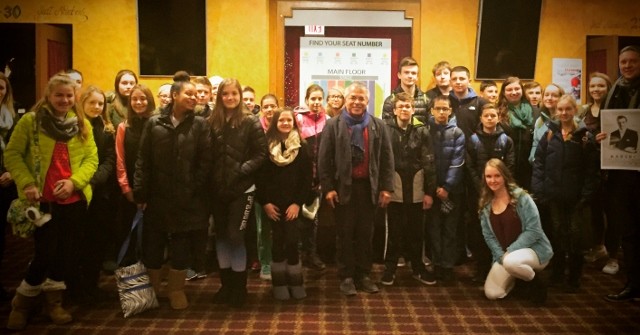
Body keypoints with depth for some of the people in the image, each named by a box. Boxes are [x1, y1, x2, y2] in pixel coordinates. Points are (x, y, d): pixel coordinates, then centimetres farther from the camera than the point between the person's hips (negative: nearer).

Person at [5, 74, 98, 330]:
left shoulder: (82, 124, 7)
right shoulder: (30, 121, -3)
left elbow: (91, 158, 4)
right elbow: (12, 155, -3)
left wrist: (74, 181, -12)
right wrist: (26, 183, -16)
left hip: (73, 199, 3)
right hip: (41, 200, -3)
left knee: (64, 251, 11)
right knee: (44, 252, -3)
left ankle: (53, 300, 29)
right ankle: (22, 301, 21)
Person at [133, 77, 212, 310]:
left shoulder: (200, 125, 1)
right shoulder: (154, 123, 4)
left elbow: (205, 162, -3)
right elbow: (143, 161, 2)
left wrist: (194, 189, -10)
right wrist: (140, 193, -4)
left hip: (188, 199, -1)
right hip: (157, 197, 1)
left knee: (182, 248, 6)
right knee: (152, 246, 9)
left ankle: (176, 290, 25)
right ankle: (151, 290, 28)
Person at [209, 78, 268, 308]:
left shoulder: (251, 121, -4)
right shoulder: (213, 122, 5)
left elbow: (261, 153, -7)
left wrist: (241, 171, -15)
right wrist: (211, 178, -4)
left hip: (242, 189, -4)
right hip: (218, 189, 4)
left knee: (235, 236, -3)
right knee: (221, 236, 11)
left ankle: (239, 288, 14)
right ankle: (226, 285, 26)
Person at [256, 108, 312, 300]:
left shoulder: (301, 146, 2)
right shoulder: (267, 145, 2)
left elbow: (307, 177, 0)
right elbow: (260, 176, 2)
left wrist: (298, 202, -8)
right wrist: (264, 202, -5)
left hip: (293, 203, 0)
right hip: (272, 204, 0)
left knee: (292, 242, -5)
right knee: (277, 242, 3)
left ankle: (295, 283, 8)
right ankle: (280, 285, 13)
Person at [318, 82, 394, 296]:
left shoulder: (378, 125, 6)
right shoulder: (333, 125, -1)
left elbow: (387, 158, 5)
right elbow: (323, 159, -3)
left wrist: (387, 187, -1)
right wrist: (327, 188, -9)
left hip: (369, 186, 2)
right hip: (343, 187, -2)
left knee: (366, 233, 9)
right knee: (345, 233, 5)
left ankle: (364, 275, 21)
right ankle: (346, 277, 15)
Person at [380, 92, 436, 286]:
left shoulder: (422, 131, 1)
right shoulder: (387, 130, -1)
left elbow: (429, 163, 0)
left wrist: (429, 191, -3)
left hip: (416, 190, 1)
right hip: (394, 190, -1)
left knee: (416, 231, 11)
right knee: (394, 231, 7)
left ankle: (418, 267, 26)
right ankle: (390, 268, 20)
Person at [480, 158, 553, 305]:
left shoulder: (521, 197, -13)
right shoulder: (485, 204, 2)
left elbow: (533, 230, -17)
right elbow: (488, 235, 3)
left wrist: (510, 251, -19)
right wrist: (501, 256, -11)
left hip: (534, 249, -5)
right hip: (504, 256, 5)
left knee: (511, 261, -39)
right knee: (492, 293, -10)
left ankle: (536, 281, -5)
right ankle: (516, 277, 21)